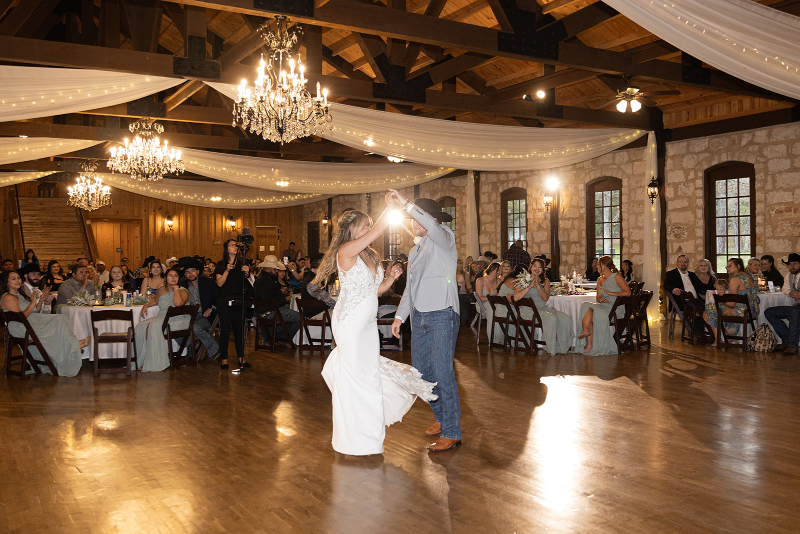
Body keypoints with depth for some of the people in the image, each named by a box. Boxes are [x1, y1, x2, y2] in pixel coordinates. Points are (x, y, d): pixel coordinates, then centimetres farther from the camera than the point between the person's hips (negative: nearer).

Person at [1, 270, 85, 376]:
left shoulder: (22, 294, 19)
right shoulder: (8, 298, -9)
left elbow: (36, 312, 17)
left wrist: (40, 300, 2)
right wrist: (32, 303, -15)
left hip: (33, 322, 8)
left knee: (60, 319, -14)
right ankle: (75, 344, -5)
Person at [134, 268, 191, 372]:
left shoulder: (183, 291, -5)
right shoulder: (161, 290, 14)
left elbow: (178, 303, -28)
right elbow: (155, 301, 36)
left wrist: (176, 289, -14)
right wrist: (146, 305, 16)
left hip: (178, 320, -7)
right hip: (161, 318, 7)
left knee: (154, 326, -31)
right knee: (141, 327, -17)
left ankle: (154, 362, -23)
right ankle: (144, 360, -11)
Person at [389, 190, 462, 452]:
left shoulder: (444, 238, -4)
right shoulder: (415, 251, 20)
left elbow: (433, 227, -30)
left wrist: (407, 204, -29)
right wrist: (399, 316, 18)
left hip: (442, 314, -8)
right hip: (419, 316, 8)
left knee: (442, 372, -9)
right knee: (421, 370, 12)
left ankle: (451, 433, -2)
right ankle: (442, 417, 30)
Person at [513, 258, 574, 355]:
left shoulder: (545, 282, 15)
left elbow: (545, 298, -2)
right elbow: (516, 298, -10)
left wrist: (537, 286, -12)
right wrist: (529, 286, -13)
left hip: (543, 308, 5)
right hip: (529, 310, -5)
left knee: (565, 319, -19)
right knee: (551, 319, -32)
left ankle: (562, 347, -8)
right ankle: (551, 349, -20)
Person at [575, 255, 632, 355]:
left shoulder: (616, 277, -2)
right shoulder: (600, 280, 19)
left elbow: (628, 292, -13)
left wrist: (611, 293, -14)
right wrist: (601, 299, -9)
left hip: (616, 307, -6)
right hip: (604, 306, 6)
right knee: (586, 307, -24)